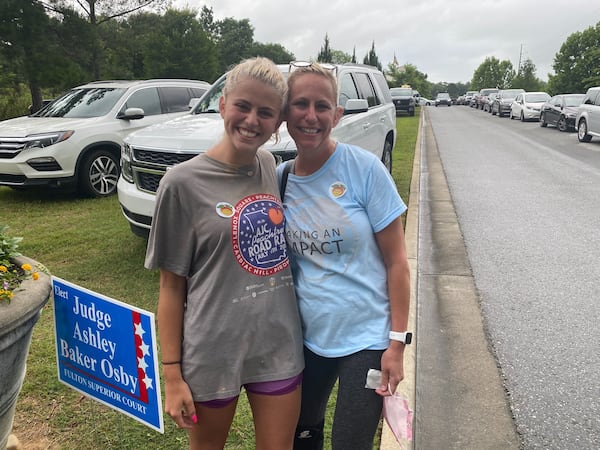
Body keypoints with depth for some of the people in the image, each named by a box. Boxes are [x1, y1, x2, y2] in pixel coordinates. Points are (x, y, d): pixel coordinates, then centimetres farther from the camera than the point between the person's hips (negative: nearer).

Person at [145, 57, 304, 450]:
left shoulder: (272, 167, 1)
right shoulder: (184, 182, -12)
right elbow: (172, 285, -8)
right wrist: (172, 373, -7)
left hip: (280, 345, 4)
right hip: (213, 350, -3)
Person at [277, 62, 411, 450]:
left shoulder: (364, 169, -14)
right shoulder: (280, 178, -2)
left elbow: (397, 261, -11)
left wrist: (397, 343, -12)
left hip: (365, 338, -4)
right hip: (308, 335, 4)